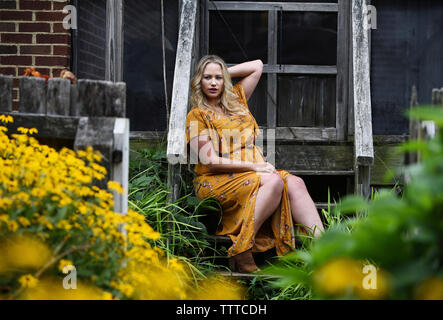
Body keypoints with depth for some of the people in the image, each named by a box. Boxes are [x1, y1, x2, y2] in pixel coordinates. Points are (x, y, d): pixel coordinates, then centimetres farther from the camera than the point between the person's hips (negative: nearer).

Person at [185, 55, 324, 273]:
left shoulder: (236, 100, 19)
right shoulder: (197, 115, 0)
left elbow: (257, 66, 26)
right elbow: (209, 161, -10)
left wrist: (226, 73, 17)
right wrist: (255, 167, -14)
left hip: (253, 174, 6)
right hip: (216, 182, -6)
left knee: (294, 183, -23)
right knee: (274, 181, -33)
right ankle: (240, 253, -36)